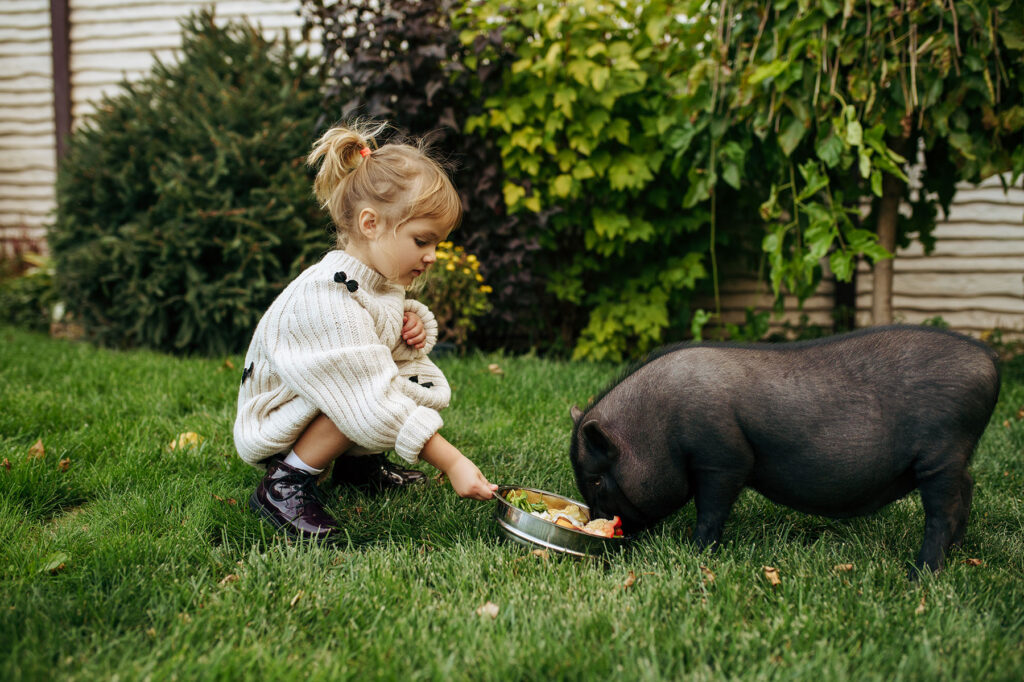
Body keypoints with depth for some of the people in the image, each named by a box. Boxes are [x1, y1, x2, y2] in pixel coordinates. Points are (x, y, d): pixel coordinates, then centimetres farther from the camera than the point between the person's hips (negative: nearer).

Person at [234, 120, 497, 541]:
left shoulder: (378, 279, -3)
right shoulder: (327, 299, -32)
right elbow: (376, 404, -36)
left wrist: (412, 323, -7)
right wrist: (452, 463, -36)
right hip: (274, 432, -9)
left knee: (429, 385, -2)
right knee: (362, 402, -33)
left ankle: (359, 462, 11)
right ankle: (284, 485, -17)